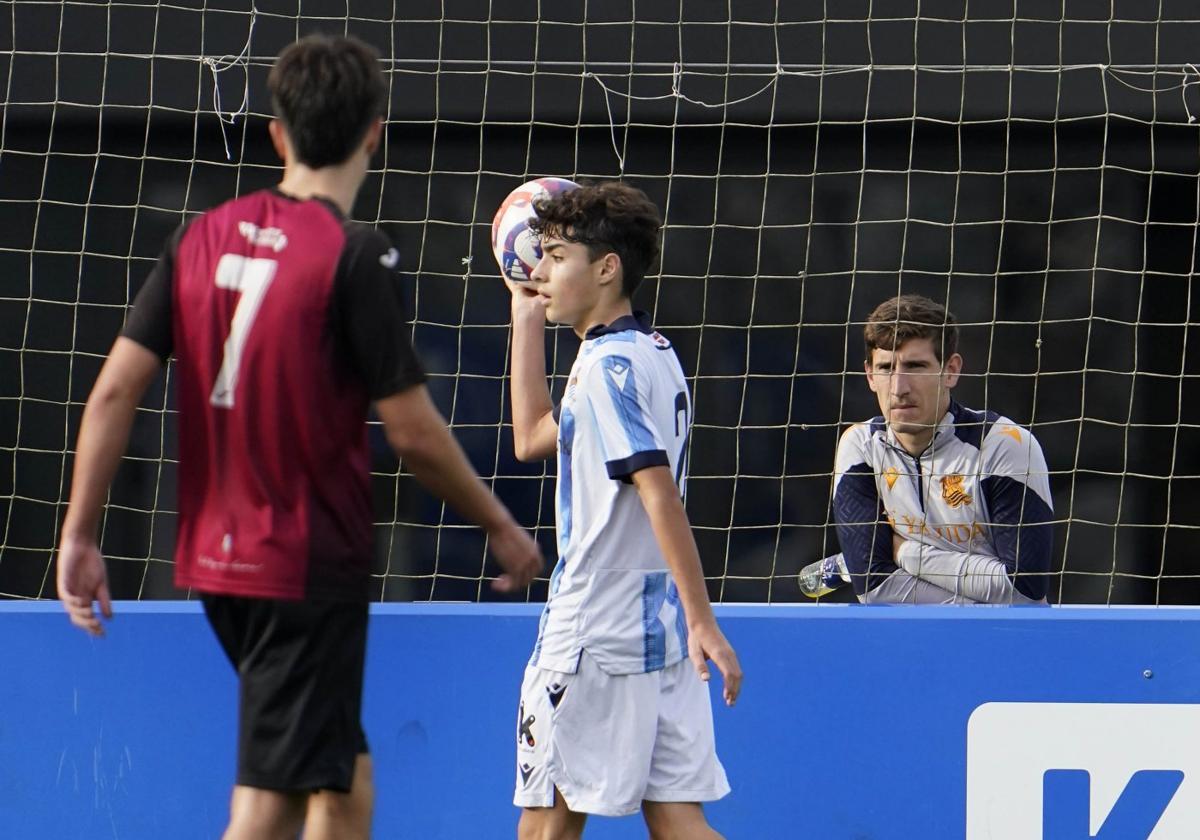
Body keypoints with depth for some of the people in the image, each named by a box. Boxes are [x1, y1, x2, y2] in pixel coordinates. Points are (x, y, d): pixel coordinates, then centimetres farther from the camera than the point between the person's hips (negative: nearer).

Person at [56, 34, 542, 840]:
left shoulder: (204, 236, 4)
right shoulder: (356, 256, -14)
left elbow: (114, 390, 0)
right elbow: (414, 433, -13)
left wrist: (80, 533, 5)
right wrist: (501, 527, 1)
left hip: (217, 557, 7)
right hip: (310, 564, -7)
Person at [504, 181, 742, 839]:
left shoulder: (607, 364, -13)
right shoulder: (654, 354, 15)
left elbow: (658, 489, -22)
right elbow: (533, 438, 27)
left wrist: (701, 619, -27)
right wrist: (527, 321, 27)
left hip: (594, 633, -9)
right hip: (661, 629, 9)